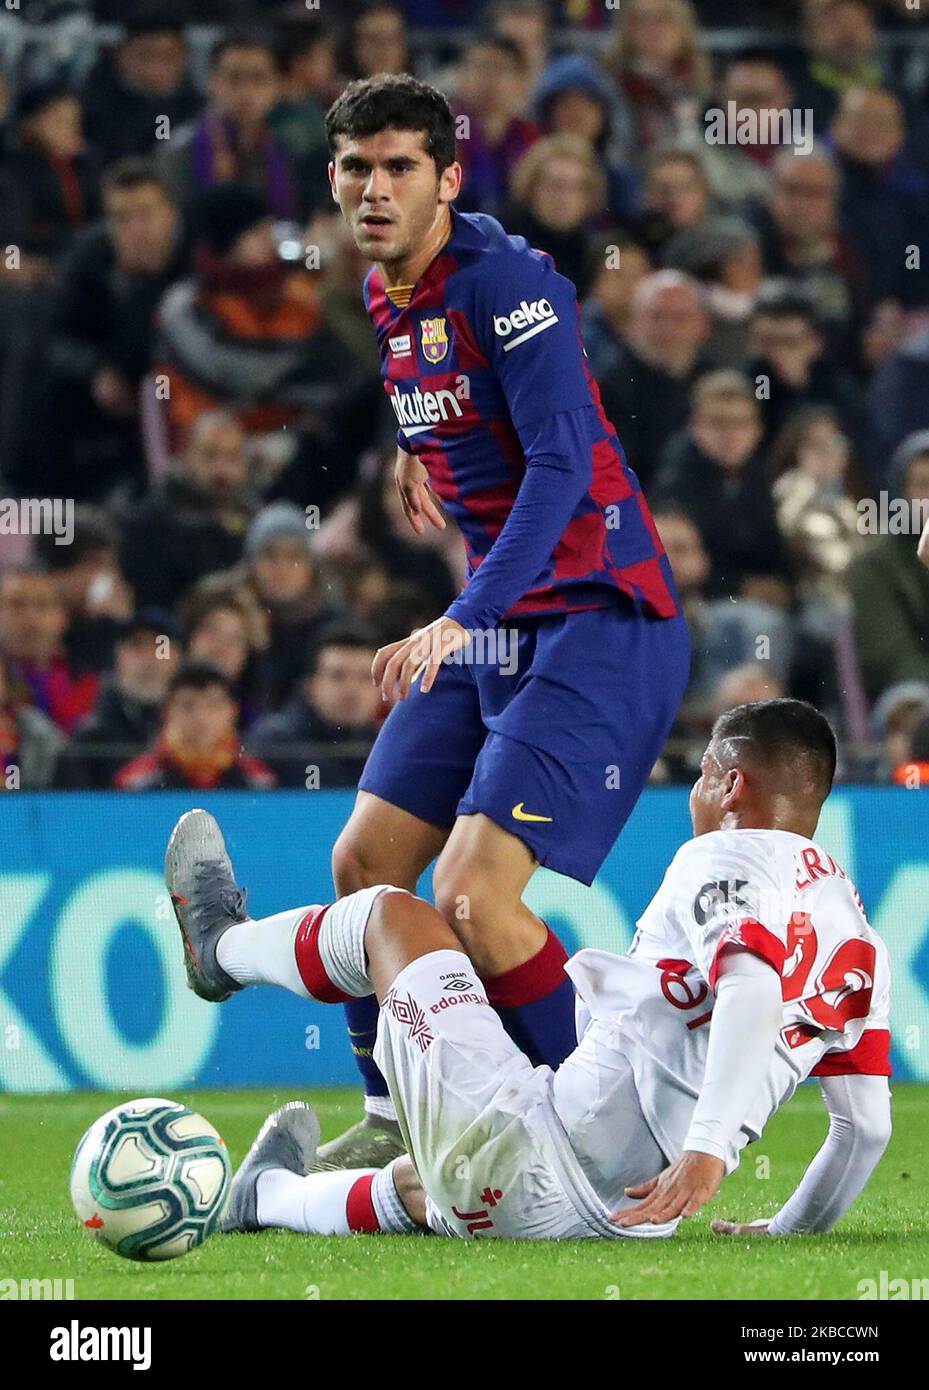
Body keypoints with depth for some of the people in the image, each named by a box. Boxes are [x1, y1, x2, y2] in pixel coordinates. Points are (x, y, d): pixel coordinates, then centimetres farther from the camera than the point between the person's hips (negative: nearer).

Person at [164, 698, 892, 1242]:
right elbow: (868, 1125, 12)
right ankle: (270, 1197, 63)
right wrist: (791, 1232, 24)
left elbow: (752, 988, -28)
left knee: (393, 914, 17)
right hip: (614, 1215, 6)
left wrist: (709, 1147, -36)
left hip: (534, 1158, -6)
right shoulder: (859, 939, 13)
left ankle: (223, 947, 43)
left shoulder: (727, 862, -8)